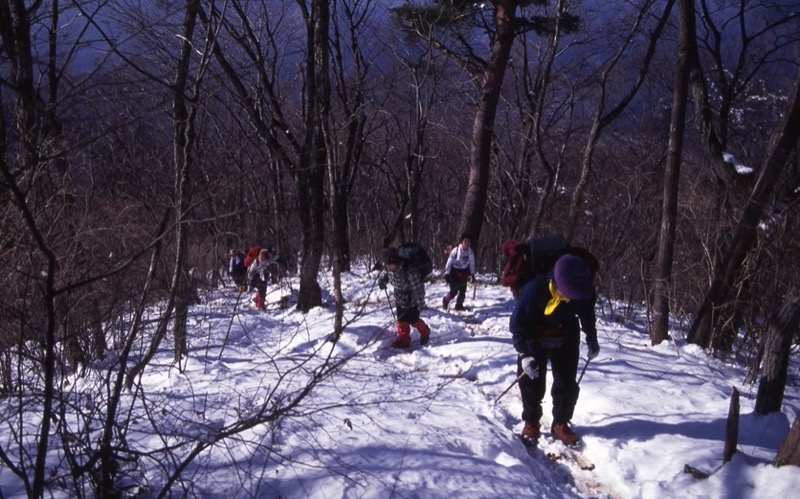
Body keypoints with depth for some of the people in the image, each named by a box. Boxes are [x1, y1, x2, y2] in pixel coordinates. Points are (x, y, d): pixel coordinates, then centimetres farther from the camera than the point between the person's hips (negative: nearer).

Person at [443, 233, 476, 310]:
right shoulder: (456, 250, -17)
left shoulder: (470, 252, -4)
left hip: (463, 272, 4)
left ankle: (459, 305, 18)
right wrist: (447, 273, -13)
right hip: (454, 271, -4)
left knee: (463, 290, -1)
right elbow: (449, 261, -13)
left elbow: (472, 264, 8)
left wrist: (472, 274, 8)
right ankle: (445, 300, 20)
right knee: (454, 291, -7)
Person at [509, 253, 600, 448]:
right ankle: (531, 423, 21)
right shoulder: (535, 290, -37)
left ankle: (561, 423, 24)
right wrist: (524, 354, -30)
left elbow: (587, 314, 1)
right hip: (535, 337, -3)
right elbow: (517, 322, -24)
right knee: (532, 381, 3)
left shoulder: (585, 292, -24)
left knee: (567, 383, 6)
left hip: (566, 338, 3)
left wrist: (592, 339, 12)